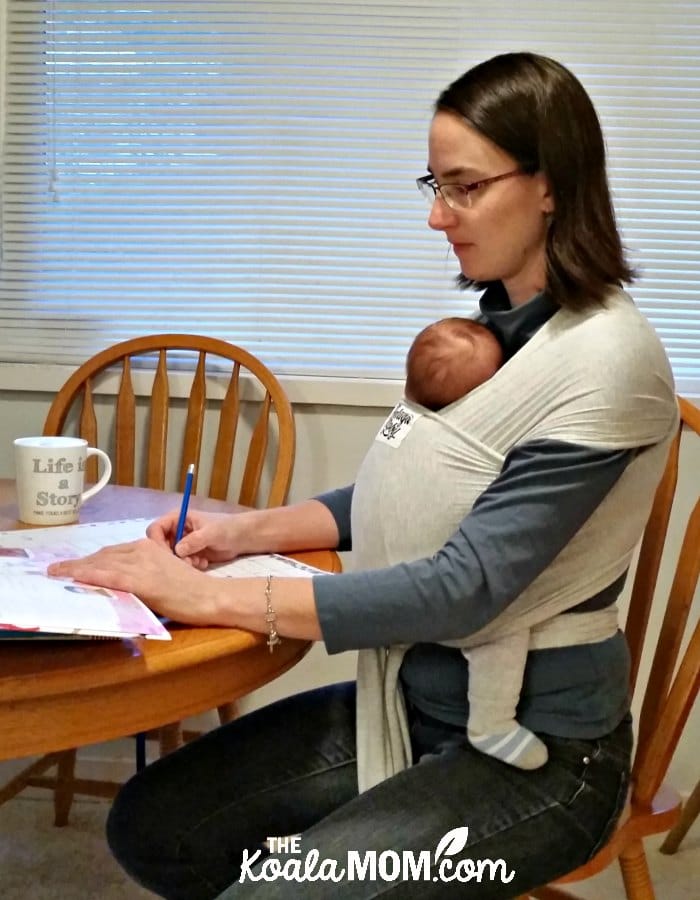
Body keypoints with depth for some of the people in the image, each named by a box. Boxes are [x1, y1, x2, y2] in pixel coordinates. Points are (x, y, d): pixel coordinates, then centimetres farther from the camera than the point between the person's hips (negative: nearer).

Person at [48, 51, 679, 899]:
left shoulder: (607, 360, -21)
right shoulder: (494, 320, 3)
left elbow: (465, 587, -26)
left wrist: (208, 597, -26)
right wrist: (246, 530, -3)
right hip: (413, 701, 7)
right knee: (148, 825, 2)